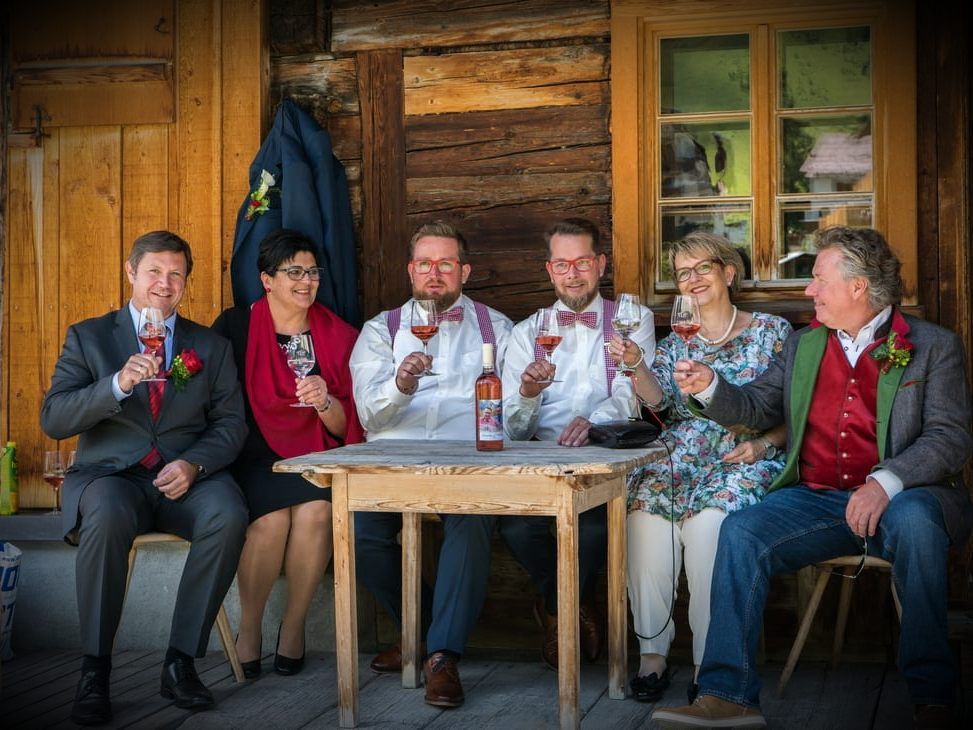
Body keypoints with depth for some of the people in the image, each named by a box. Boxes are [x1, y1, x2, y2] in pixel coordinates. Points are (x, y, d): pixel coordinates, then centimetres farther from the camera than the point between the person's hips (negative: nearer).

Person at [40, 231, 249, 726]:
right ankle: (94, 672, -24)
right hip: (110, 476, -1)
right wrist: (119, 384, -18)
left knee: (228, 516, -31)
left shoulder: (211, 346, 16)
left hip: (187, 479, 2)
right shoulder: (88, 337, 10)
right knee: (107, 515, -37)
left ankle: (181, 662, -19)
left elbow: (230, 423, 8)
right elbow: (53, 420, -2)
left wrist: (194, 464, -13)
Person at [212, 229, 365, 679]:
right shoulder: (235, 327, 5)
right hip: (252, 460, -1)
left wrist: (325, 402, -15)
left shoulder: (338, 337, 10)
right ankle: (249, 627, -6)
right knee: (272, 517, -30)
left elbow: (345, 429, 5)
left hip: (313, 459, 2)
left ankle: (294, 624, -8)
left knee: (316, 510, -30)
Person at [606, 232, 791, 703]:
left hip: (742, 460, -3)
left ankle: (709, 661, -24)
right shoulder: (676, 341, 20)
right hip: (678, 459, 3)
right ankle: (652, 653, -22)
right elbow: (658, 399, 2)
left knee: (708, 520, -34)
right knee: (645, 510, -29)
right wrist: (634, 366, -17)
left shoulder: (771, 331, 10)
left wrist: (763, 443, -12)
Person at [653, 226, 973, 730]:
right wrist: (709, 388, -1)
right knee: (740, 530, -22)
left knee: (913, 520, -37)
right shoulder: (803, 345, 19)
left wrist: (886, 482, -23)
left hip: (902, 498, -4)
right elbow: (756, 407, 20)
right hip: (816, 497, 4)